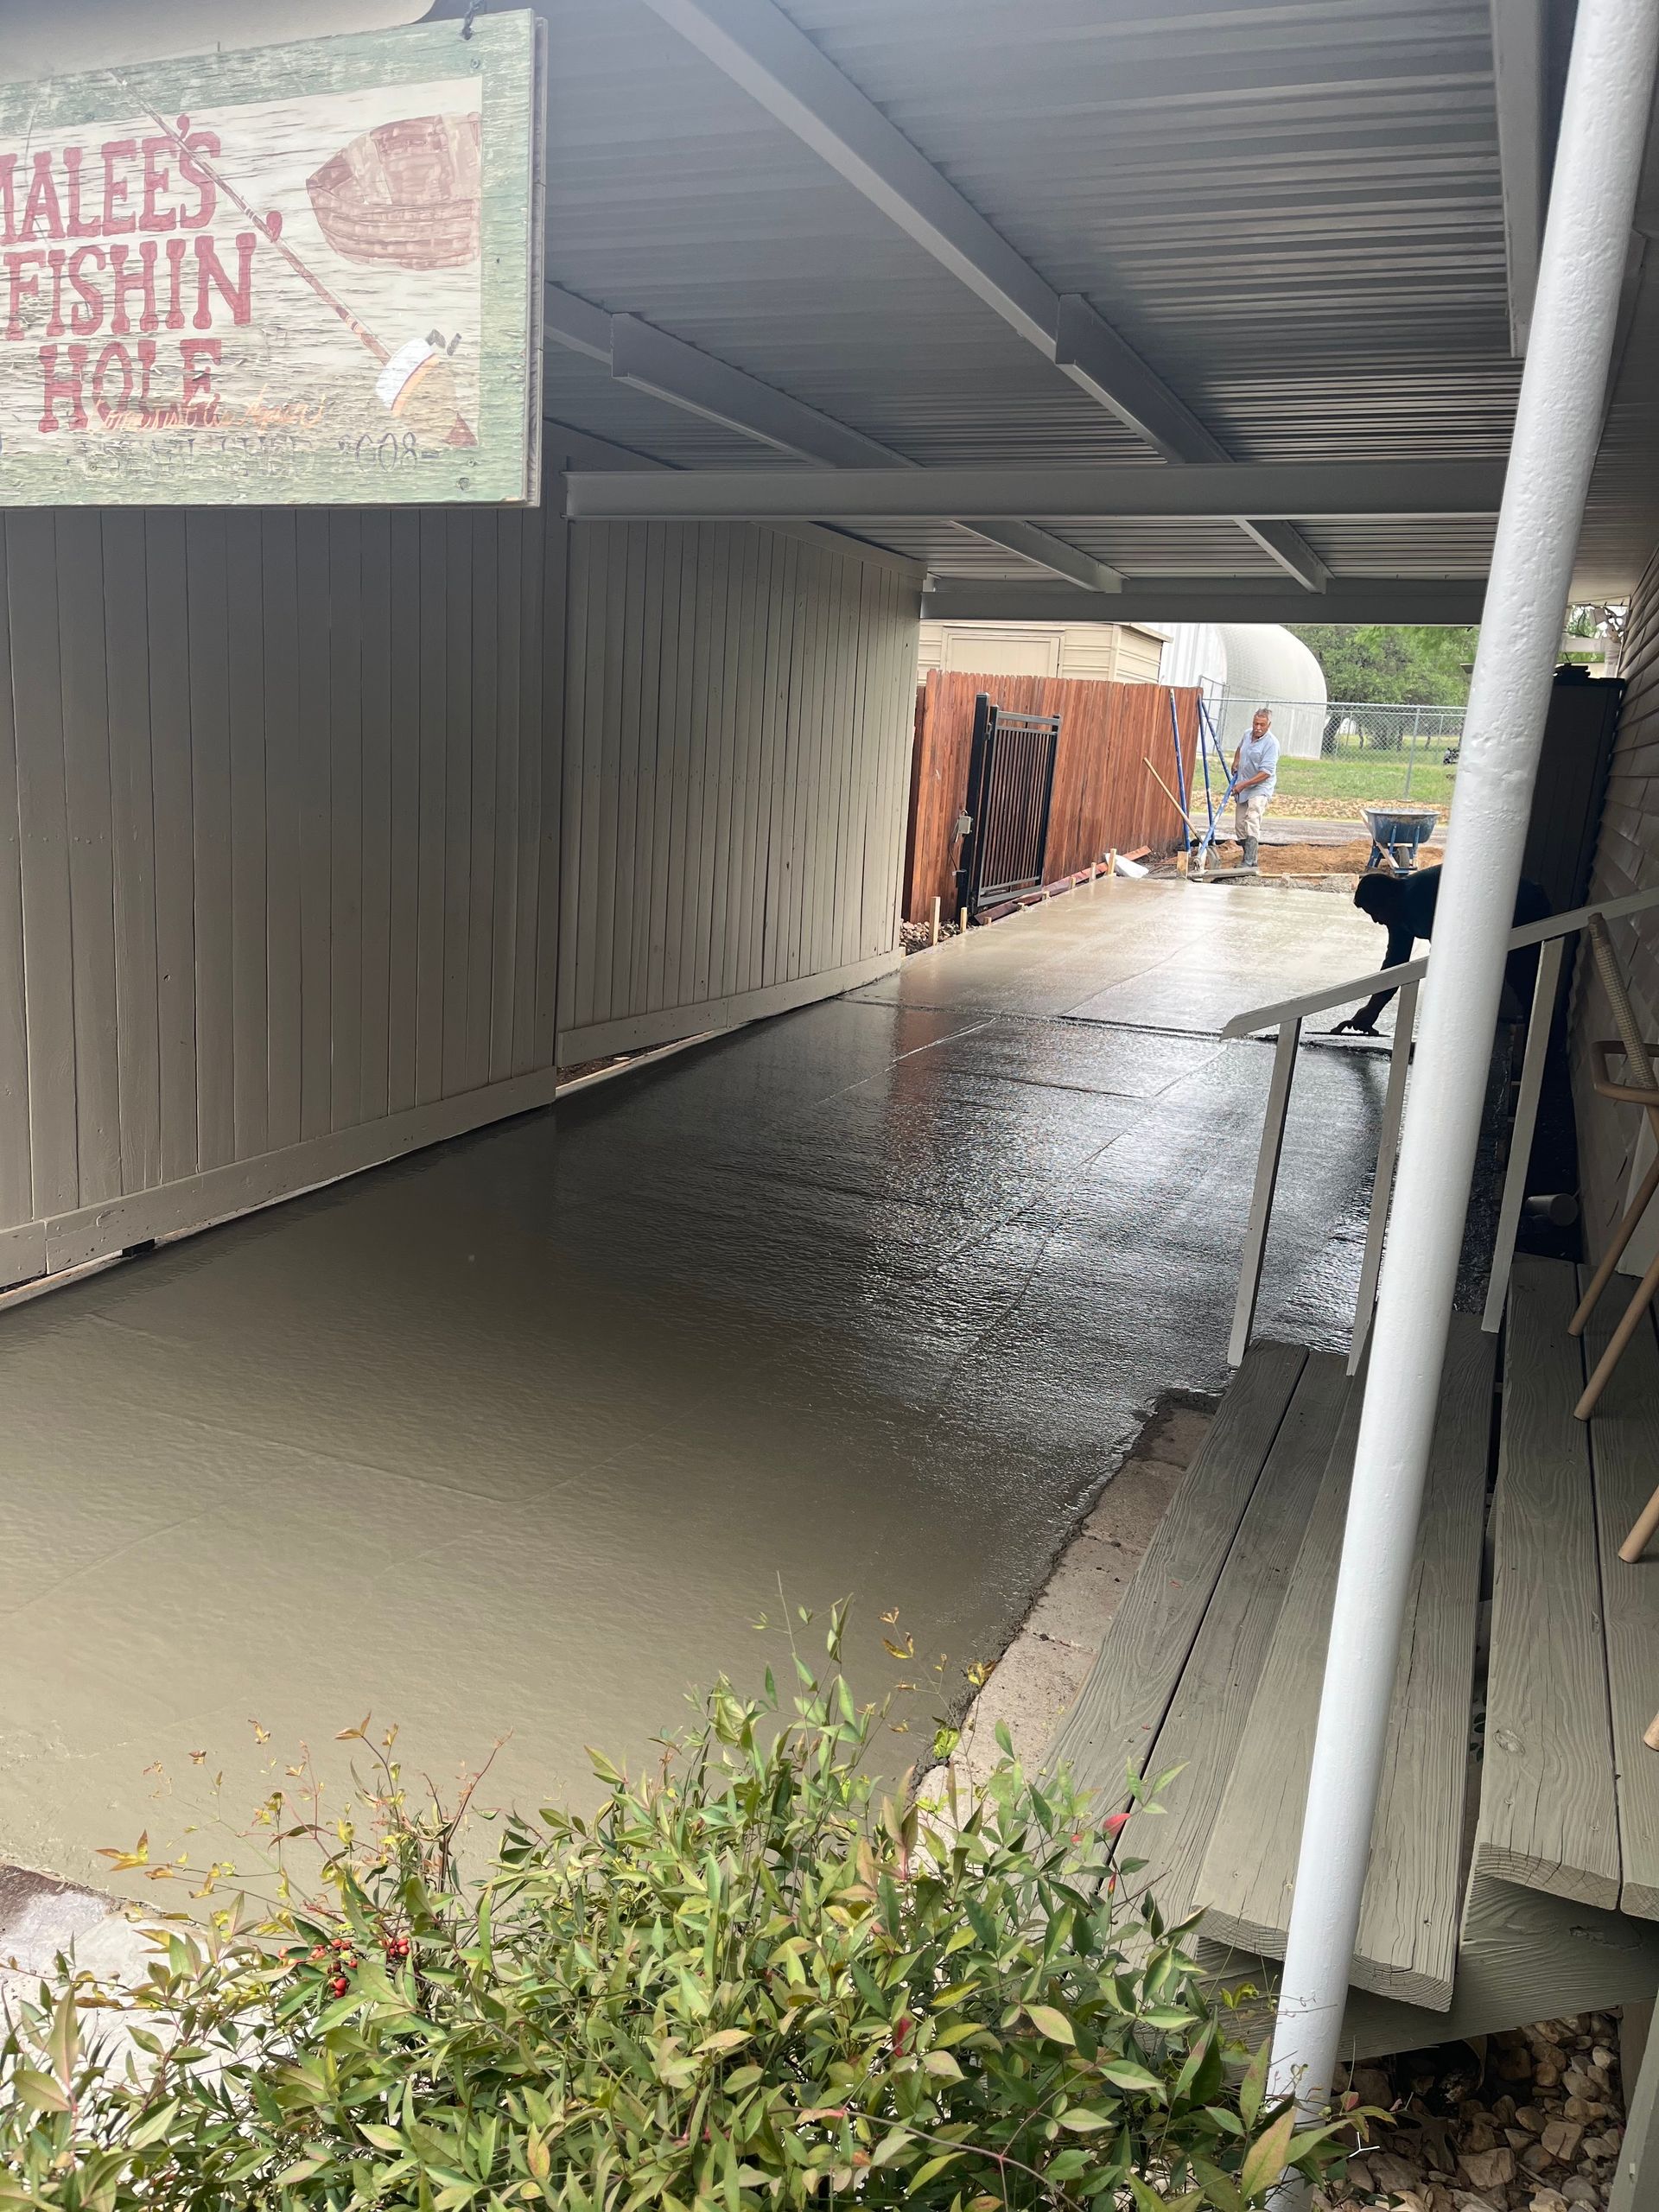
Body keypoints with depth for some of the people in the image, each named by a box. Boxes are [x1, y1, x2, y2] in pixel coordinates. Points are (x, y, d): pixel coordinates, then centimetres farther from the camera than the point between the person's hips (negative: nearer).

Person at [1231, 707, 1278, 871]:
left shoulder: (1271, 743, -17)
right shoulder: (1248, 734, 6)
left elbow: (1266, 773, -23)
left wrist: (1244, 784, -23)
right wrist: (1235, 763, 16)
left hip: (1259, 789, -8)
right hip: (1242, 788, 8)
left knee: (1252, 825, -21)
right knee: (1240, 825, 9)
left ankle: (1249, 863, -27)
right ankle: (1248, 856, 21)